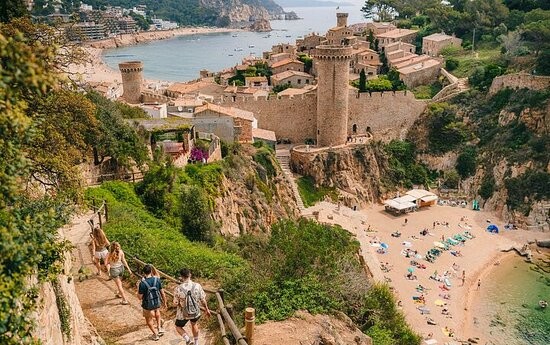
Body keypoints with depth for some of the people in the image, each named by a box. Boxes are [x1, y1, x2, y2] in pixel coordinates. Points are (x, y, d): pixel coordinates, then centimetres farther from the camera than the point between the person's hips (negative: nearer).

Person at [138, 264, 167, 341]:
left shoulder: (142, 283, -24)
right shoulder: (157, 280, -14)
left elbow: (140, 297, -15)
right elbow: (162, 293, -5)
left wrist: (138, 287, -1)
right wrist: (164, 302, 11)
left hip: (148, 305, -4)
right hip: (157, 303, 4)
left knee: (149, 319, 23)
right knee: (157, 311, 37)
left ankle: (155, 334, 35)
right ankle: (159, 328, 31)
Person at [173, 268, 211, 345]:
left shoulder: (178, 289, -24)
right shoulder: (197, 286, -19)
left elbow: (176, 303, -14)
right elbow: (203, 300, -8)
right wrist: (207, 309, 9)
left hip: (183, 314, -2)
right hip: (195, 312, 2)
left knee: (178, 327, 27)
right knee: (194, 324, 34)